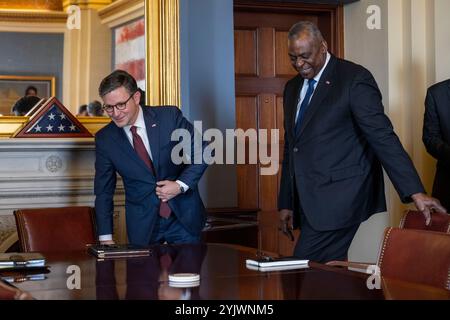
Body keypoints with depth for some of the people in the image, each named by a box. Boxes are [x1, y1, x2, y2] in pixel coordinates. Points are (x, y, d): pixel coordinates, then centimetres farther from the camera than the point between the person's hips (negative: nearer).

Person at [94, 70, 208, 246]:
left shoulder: (170, 116, -10)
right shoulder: (104, 139, -5)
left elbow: (202, 152, -3)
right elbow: (103, 192, 1)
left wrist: (181, 185, -16)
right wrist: (106, 238, -4)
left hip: (184, 215, -1)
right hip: (142, 223, 1)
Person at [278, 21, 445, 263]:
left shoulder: (354, 79, -8)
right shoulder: (292, 87, 15)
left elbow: (383, 138, -15)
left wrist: (415, 193, -20)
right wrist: (286, 204, 18)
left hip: (338, 199, -7)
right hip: (307, 202, 7)